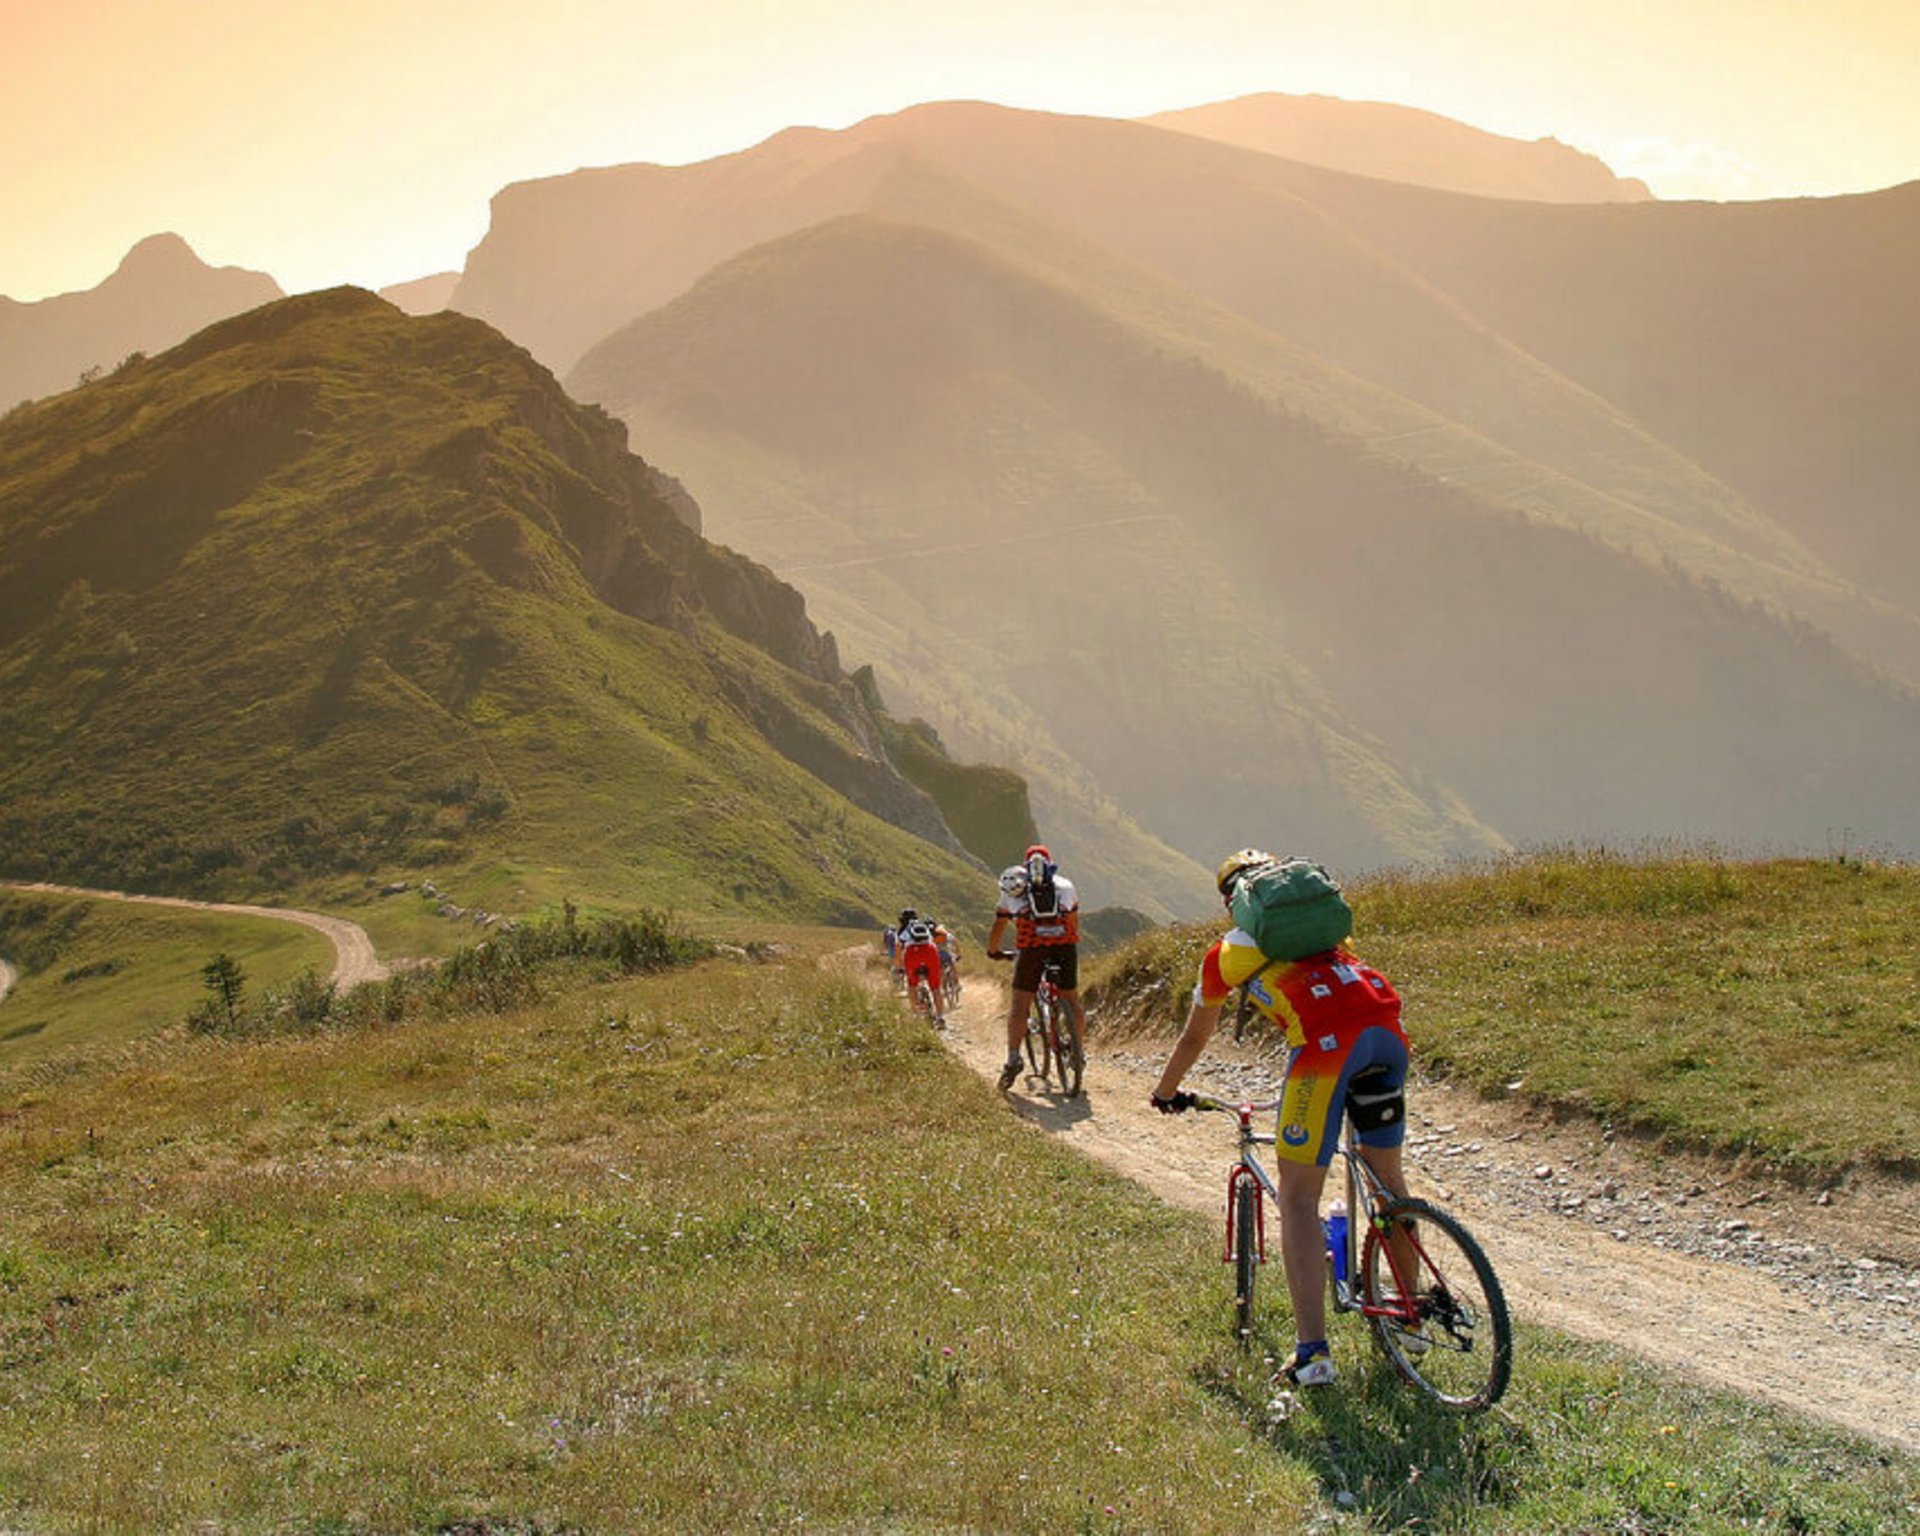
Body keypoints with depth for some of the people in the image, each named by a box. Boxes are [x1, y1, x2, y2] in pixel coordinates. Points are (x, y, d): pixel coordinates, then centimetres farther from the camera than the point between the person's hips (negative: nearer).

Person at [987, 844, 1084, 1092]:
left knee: (1019, 1004, 2)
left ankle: (1013, 1058, -10)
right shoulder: (1065, 886, 22)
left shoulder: (1015, 889, 18)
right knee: (1071, 1000, 17)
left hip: (1031, 948, -1)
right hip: (1065, 945, 1)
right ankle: (1079, 1050, 19)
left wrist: (993, 951, 38)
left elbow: (998, 927, 23)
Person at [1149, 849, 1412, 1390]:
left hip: (1327, 1040, -5)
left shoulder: (1229, 952, 23)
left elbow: (1194, 1036, 36)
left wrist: (1166, 1092, 54)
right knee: (1388, 1175, 23)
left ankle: (1312, 1353, -3)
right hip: (1388, 1029, 5)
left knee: (1297, 1197, 2)